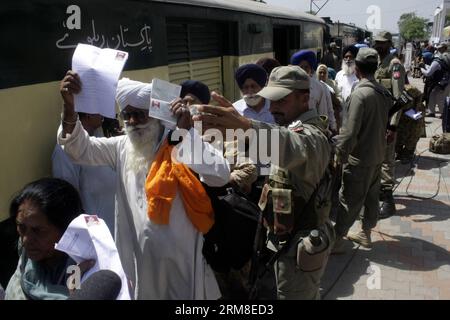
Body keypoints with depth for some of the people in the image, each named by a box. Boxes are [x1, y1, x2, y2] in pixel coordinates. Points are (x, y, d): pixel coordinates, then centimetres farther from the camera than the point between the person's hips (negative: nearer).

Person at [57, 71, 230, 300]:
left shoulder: (181, 144, -11)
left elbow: (221, 176, -23)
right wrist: (69, 107, -21)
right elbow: (80, 148, -5)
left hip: (182, 255, -3)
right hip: (139, 258, 4)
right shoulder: (121, 147, 4)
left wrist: (188, 131, -26)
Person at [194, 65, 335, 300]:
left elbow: (295, 147, -49)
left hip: (299, 245, -10)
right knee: (307, 294, 25)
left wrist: (245, 125, -67)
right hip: (295, 238, 10)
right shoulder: (299, 126, 9)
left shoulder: (310, 133, -25)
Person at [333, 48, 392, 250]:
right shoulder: (384, 93, 3)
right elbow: (384, 124, 10)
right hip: (378, 155, 8)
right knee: (371, 197, 18)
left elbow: (349, 132, -23)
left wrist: (339, 155, -14)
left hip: (359, 159, -8)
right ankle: (365, 233, 33)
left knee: (349, 200, 2)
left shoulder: (360, 94, -21)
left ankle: (336, 239, 12)